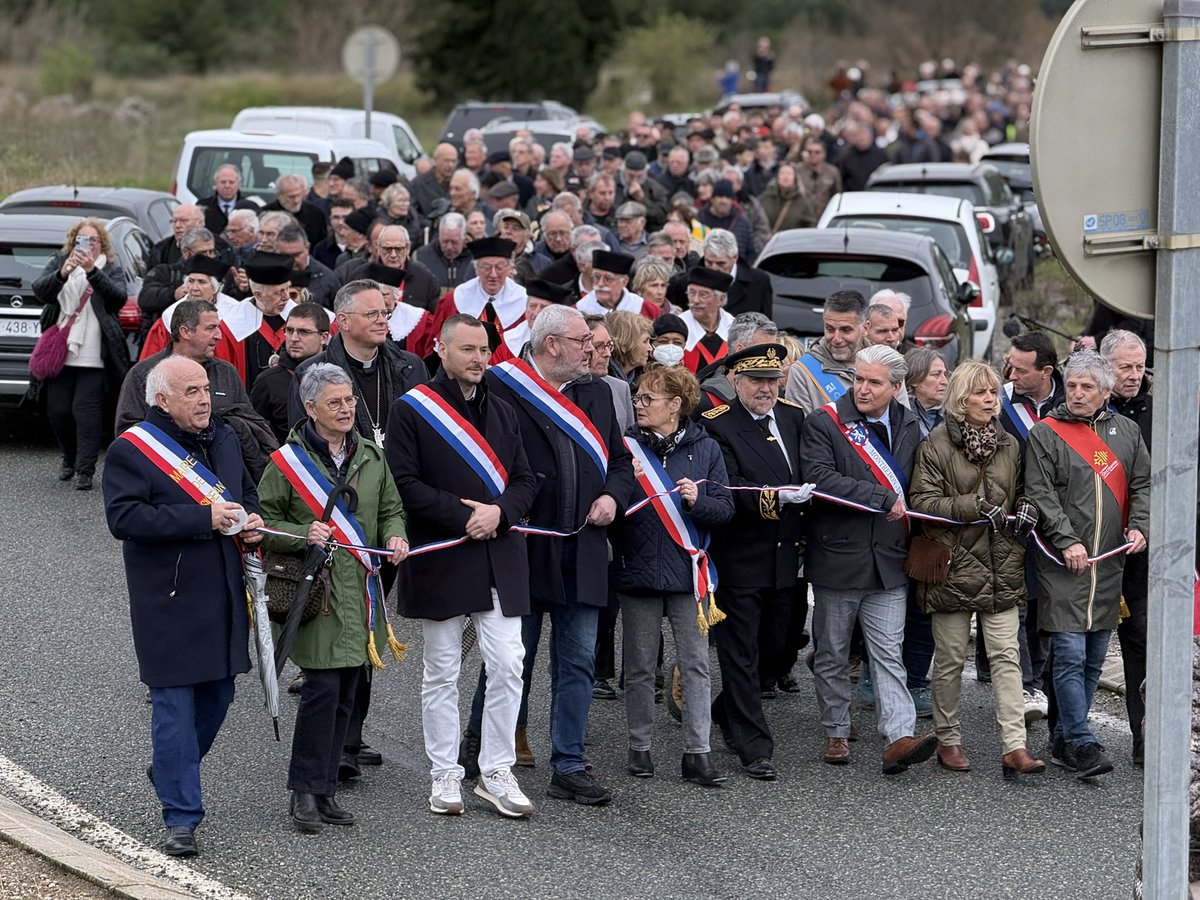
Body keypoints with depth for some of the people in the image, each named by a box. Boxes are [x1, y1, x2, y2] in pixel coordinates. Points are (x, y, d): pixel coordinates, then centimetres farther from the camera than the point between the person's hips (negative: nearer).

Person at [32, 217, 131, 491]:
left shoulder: (112, 270, 7)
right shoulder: (58, 262, 12)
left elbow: (118, 297, -13)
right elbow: (40, 291, -5)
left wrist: (92, 271, -27)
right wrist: (62, 274, -26)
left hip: (94, 357, -3)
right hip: (59, 353, 3)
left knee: (86, 411, -11)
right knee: (57, 411, 6)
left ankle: (85, 470, -8)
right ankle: (69, 459, 28)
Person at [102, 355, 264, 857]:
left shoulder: (224, 438, 13)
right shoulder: (131, 451, -10)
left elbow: (247, 492, 27)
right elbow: (123, 518, -21)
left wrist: (250, 519, 3)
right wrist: (204, 519, -23)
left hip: (223, 597, 7)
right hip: (168, 603, -7)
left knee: (217, 695, 15)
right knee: (175, 703, -5)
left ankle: (171, 772, 40)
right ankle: (181, 816, -1)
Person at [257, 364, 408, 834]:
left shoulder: (371, 457, 11)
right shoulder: (288, 461, -5)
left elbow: (390, 508, 21)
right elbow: (265, 521, -1)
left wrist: (394, 535, 0)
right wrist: (304, 534, -18)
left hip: (360, 591, 5)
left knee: (345, 695, 8)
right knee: (323, 689, -11)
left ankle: (325, 789, 17)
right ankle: (305, 790, 1)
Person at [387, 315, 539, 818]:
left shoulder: (502, 412, 14)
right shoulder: (411, 410, -3)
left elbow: (526, 480, 13)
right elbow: (405, 484, -11)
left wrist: (500, 512, -8)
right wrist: (463, 516, -16)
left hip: (500, 559, 4)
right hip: (440, 562, -4)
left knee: (508, 667, -2)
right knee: (442, 674, 4)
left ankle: (496, 772, 8)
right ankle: (445, 775, 13)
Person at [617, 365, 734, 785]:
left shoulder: (705, 449, 3)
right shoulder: (627, 446, 2)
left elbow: (725, 509, 2)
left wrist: (698, 501, -17)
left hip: (688, 572, 0)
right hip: (638, 570, 0)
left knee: (696, 665, -1)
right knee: (639, 667, 7)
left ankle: (697, 753, 1)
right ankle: (640, 747, 16)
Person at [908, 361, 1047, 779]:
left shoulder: (1009, 445, 12)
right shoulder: (936, 445, -5)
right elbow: (922, 502, -11)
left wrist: (1025, 509, 1)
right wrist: (974, 506, -19)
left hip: (1001, 568, 4)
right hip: (953, 565, -4)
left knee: (1006, 655, -5)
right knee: (950, 658, 6)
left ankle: (1014, 747, -10)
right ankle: (948, 739, 20)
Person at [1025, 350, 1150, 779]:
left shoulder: (1126, 431, 12)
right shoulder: (1045, 434, -2)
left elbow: (1143, 484, 16)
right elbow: (1040, 494, -8)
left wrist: (1139, 526, -1)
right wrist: (1067, 541, -17)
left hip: (1109, 566, 5)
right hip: (1062, 566, -5)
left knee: (1093, 659, 10)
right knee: (1069, 654, -11)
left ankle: (1064, 739, 21)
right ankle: (1081, 744, -9)